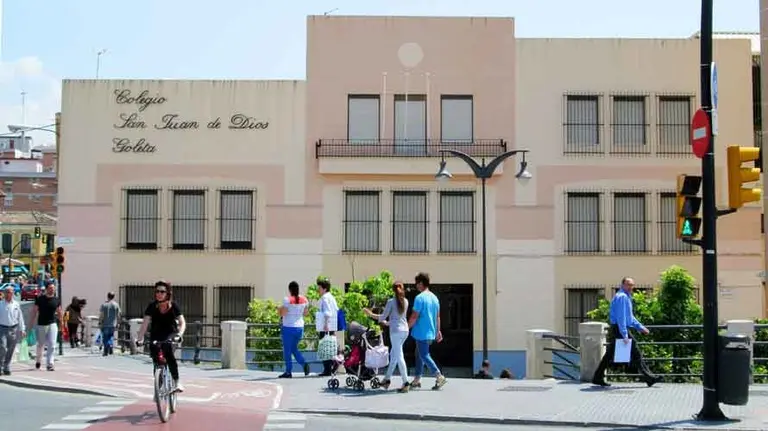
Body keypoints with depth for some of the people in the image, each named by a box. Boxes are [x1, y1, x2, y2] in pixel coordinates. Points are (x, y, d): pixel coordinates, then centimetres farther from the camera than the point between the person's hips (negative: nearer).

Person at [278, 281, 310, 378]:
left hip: (288, 327, -6)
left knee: (287, 350, 4)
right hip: (300, 327, 6)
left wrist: (279, 309, 5)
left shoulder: (287, 300, -14)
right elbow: (306, 313, 10)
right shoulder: (304, 300, 3)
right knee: (294, 348, 19)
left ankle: (288, 372, 5)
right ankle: (304, 364, -1)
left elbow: (282, 314, -16)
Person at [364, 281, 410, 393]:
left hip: (396, 331, -6)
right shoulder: (405, 301, 10)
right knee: (393, 354, 16)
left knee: (399, 356, -5)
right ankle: (387, 379, 20)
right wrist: (388, 322, 34)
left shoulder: (391, 301, -7)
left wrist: (370, 314, 6)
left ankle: (406, 382, -10)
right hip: (405, 330, 6)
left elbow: (383, 317, -6)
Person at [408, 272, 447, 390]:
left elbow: (414, 316, -17)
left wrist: (407, 327, -6)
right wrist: (438, 331, 19)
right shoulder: (434, 298, 10)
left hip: (422, 333, -8)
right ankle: (417, 380, 19)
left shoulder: (419, 298, -16)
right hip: (431, 332, 8)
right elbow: (438, 316, 14)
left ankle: (440, 377, -10)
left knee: (424, 356, -2)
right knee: (419, 355, 16)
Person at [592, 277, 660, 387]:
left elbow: (629, 316, 29)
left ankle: (598, 378, 9)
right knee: (636, 353, -6)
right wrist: (624, 335, -24)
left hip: (616, 329, 10)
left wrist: (640, 327, 23)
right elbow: (621, 317, -20)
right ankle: (648, 378, -2)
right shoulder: (622, 297, -13)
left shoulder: (626, 297, 21)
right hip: (620, 329, -10)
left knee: (609, 355, 9)